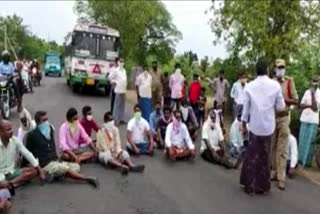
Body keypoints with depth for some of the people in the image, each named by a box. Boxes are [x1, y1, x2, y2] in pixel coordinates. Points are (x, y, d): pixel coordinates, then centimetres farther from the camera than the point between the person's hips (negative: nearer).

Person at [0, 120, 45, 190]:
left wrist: (40, 171, -8)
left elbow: (28, 155, -3)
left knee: (34, 171, -18)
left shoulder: (15, 140, -6)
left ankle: (10, 184, -27)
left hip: (11, 172, 6)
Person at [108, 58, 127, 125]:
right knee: (117, 105, -4)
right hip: (118, 90, -7)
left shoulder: (124, 70, 15)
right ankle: (116, 119, 2)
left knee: (122, 105, 10)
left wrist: (125, 87, 12)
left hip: (124, 90, 7)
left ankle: (121, 119, 17)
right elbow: (110, 77, -6)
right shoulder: (116, 70, -7)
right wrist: (114, 82, -2)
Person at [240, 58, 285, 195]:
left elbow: (245, 108, -1)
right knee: (265, 157, 13)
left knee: (252, 156, 9)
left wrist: (244, 126, 9)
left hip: (254, 126, 0)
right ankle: (263, 186, 22)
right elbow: (281, 107, -1)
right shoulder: (275, 85, -6)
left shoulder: (249, 86, -5)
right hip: (269, 126, 1)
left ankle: (250, 186, 15)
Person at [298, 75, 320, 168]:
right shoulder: (307, 91, 10)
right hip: (304, 119, 4)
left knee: (310, 141, -1)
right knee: (302, 140, 7)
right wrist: (309, 105, -14)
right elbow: (301, 105, 6)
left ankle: (308, 161, 6)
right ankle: (301, 158, 18)